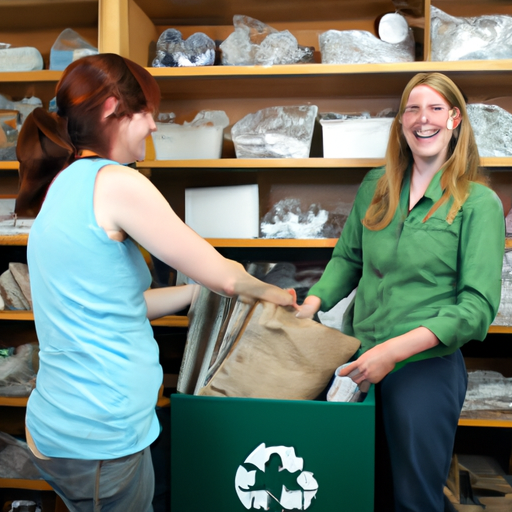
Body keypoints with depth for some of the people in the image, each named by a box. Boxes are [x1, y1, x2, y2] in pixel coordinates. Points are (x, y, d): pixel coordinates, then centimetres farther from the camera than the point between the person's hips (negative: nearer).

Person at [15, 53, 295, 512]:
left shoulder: (63, 186, 10)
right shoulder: (115, 182, -18)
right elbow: (224, 275, -12)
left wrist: (199, 289, 19)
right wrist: (268, 291, 7)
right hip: (99, 436, -9)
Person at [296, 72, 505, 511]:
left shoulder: (479, 203, -8)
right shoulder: (375, 187, 4)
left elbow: (478, 305, -13)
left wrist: (396, 348, -22)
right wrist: (311, 304, -5)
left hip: (426, 366, -3)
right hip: (359, 359, 4)